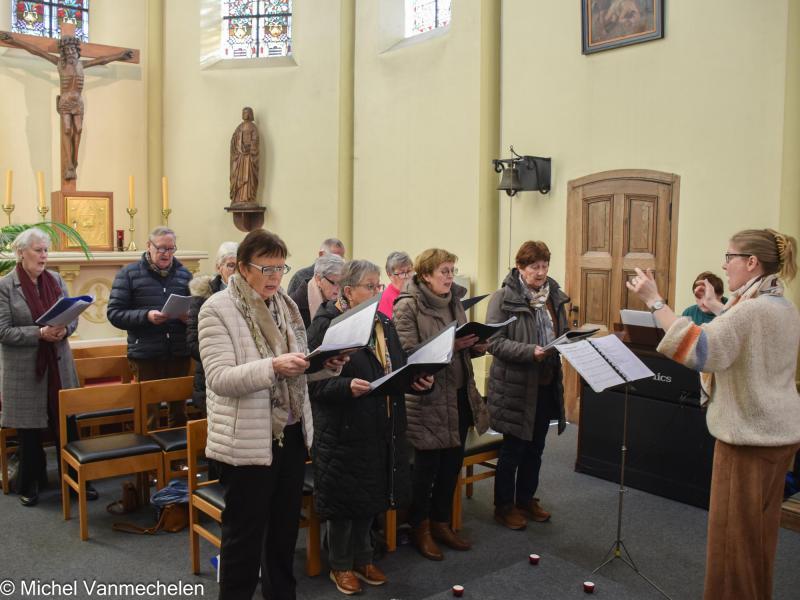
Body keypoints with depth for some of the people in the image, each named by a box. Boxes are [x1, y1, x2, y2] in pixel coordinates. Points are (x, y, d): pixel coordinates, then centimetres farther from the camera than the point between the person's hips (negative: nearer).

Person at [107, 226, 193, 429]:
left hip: (180, 353, 3)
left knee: (179, 411, 13)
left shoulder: (184, 273, 11)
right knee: (148, 414, 5)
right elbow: (114, 313, -5)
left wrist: (190, 316, -9)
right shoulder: (129, 273, 0)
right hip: (146, 355, -3)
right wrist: (146, 316, -20)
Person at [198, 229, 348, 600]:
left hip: (291, 433, 7)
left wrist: (328, 364, -7)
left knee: (286, 526, 21)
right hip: (246, 441, -7)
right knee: (244, 535, 8)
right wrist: (273, 366, -34)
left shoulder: (286, 304, 8)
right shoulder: (217, 309, -13)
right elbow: (219, 378, -22)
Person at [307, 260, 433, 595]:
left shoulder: (384, 324, 10)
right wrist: (347, 387, -32)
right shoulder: (326, 326, -12)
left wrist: (419, 381, -6)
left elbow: (400, 371, 14)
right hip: (343, 431, -6)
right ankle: (340, 565, 27)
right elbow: (314, 381, -17)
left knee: (371, 497, 17)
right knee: (344, 499, 7)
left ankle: (362, 558, 36)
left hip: (382, 431, 7)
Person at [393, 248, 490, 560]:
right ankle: (420, 529, 24)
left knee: (452, 463, 14)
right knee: (426, 466, 5)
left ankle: (441, 523, 32)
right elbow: (409, 355, -19)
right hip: (428, 398, -7)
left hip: (460, 395, 7)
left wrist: (476, 346, -3)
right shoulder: (407, 307, -12)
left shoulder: (454, 301, 10)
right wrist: (448, 346, -27)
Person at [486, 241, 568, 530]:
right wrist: (530, 352, -27)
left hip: (547, 384, 6)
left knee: (535, 448, 18)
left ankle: (526, 499, 35)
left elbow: (563, 332, 16)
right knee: (513, 449, 6)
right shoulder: (503, 297, -13)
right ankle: (504, 507, 23)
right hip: (515, 385, -6)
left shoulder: (554, 295, 7)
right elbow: (495, 342, -17)